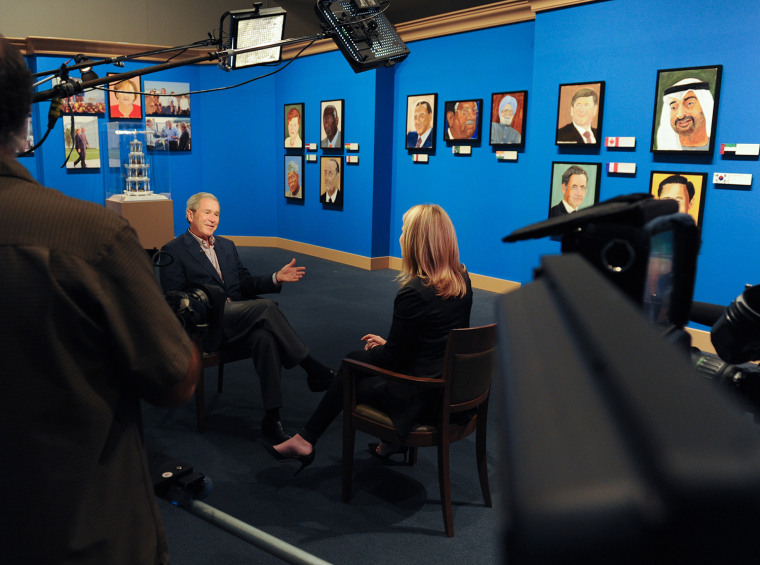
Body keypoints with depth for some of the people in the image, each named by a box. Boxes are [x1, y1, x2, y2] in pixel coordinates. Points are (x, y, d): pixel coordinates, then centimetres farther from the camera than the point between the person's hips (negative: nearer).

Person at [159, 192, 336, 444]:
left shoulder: (227, 246, 26)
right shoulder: (174, 251, 6)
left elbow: (245, 284, 22)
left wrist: (276, 278, 3)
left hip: (241, 322, 5)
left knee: (265, 338, -32)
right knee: (266, 306, -31)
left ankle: (272, 417, -31)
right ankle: (314, 370, -24)